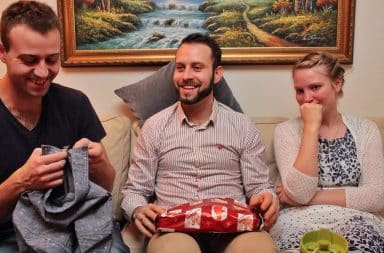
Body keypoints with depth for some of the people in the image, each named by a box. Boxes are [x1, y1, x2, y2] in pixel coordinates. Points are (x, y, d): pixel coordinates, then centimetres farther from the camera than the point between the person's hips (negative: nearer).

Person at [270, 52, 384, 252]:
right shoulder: (287, 131, 2)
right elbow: (299, 194, -13)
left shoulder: (365, 130, 7)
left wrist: (312, 197, -9)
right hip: (301, 224, -1)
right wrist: (311, 126, -13)